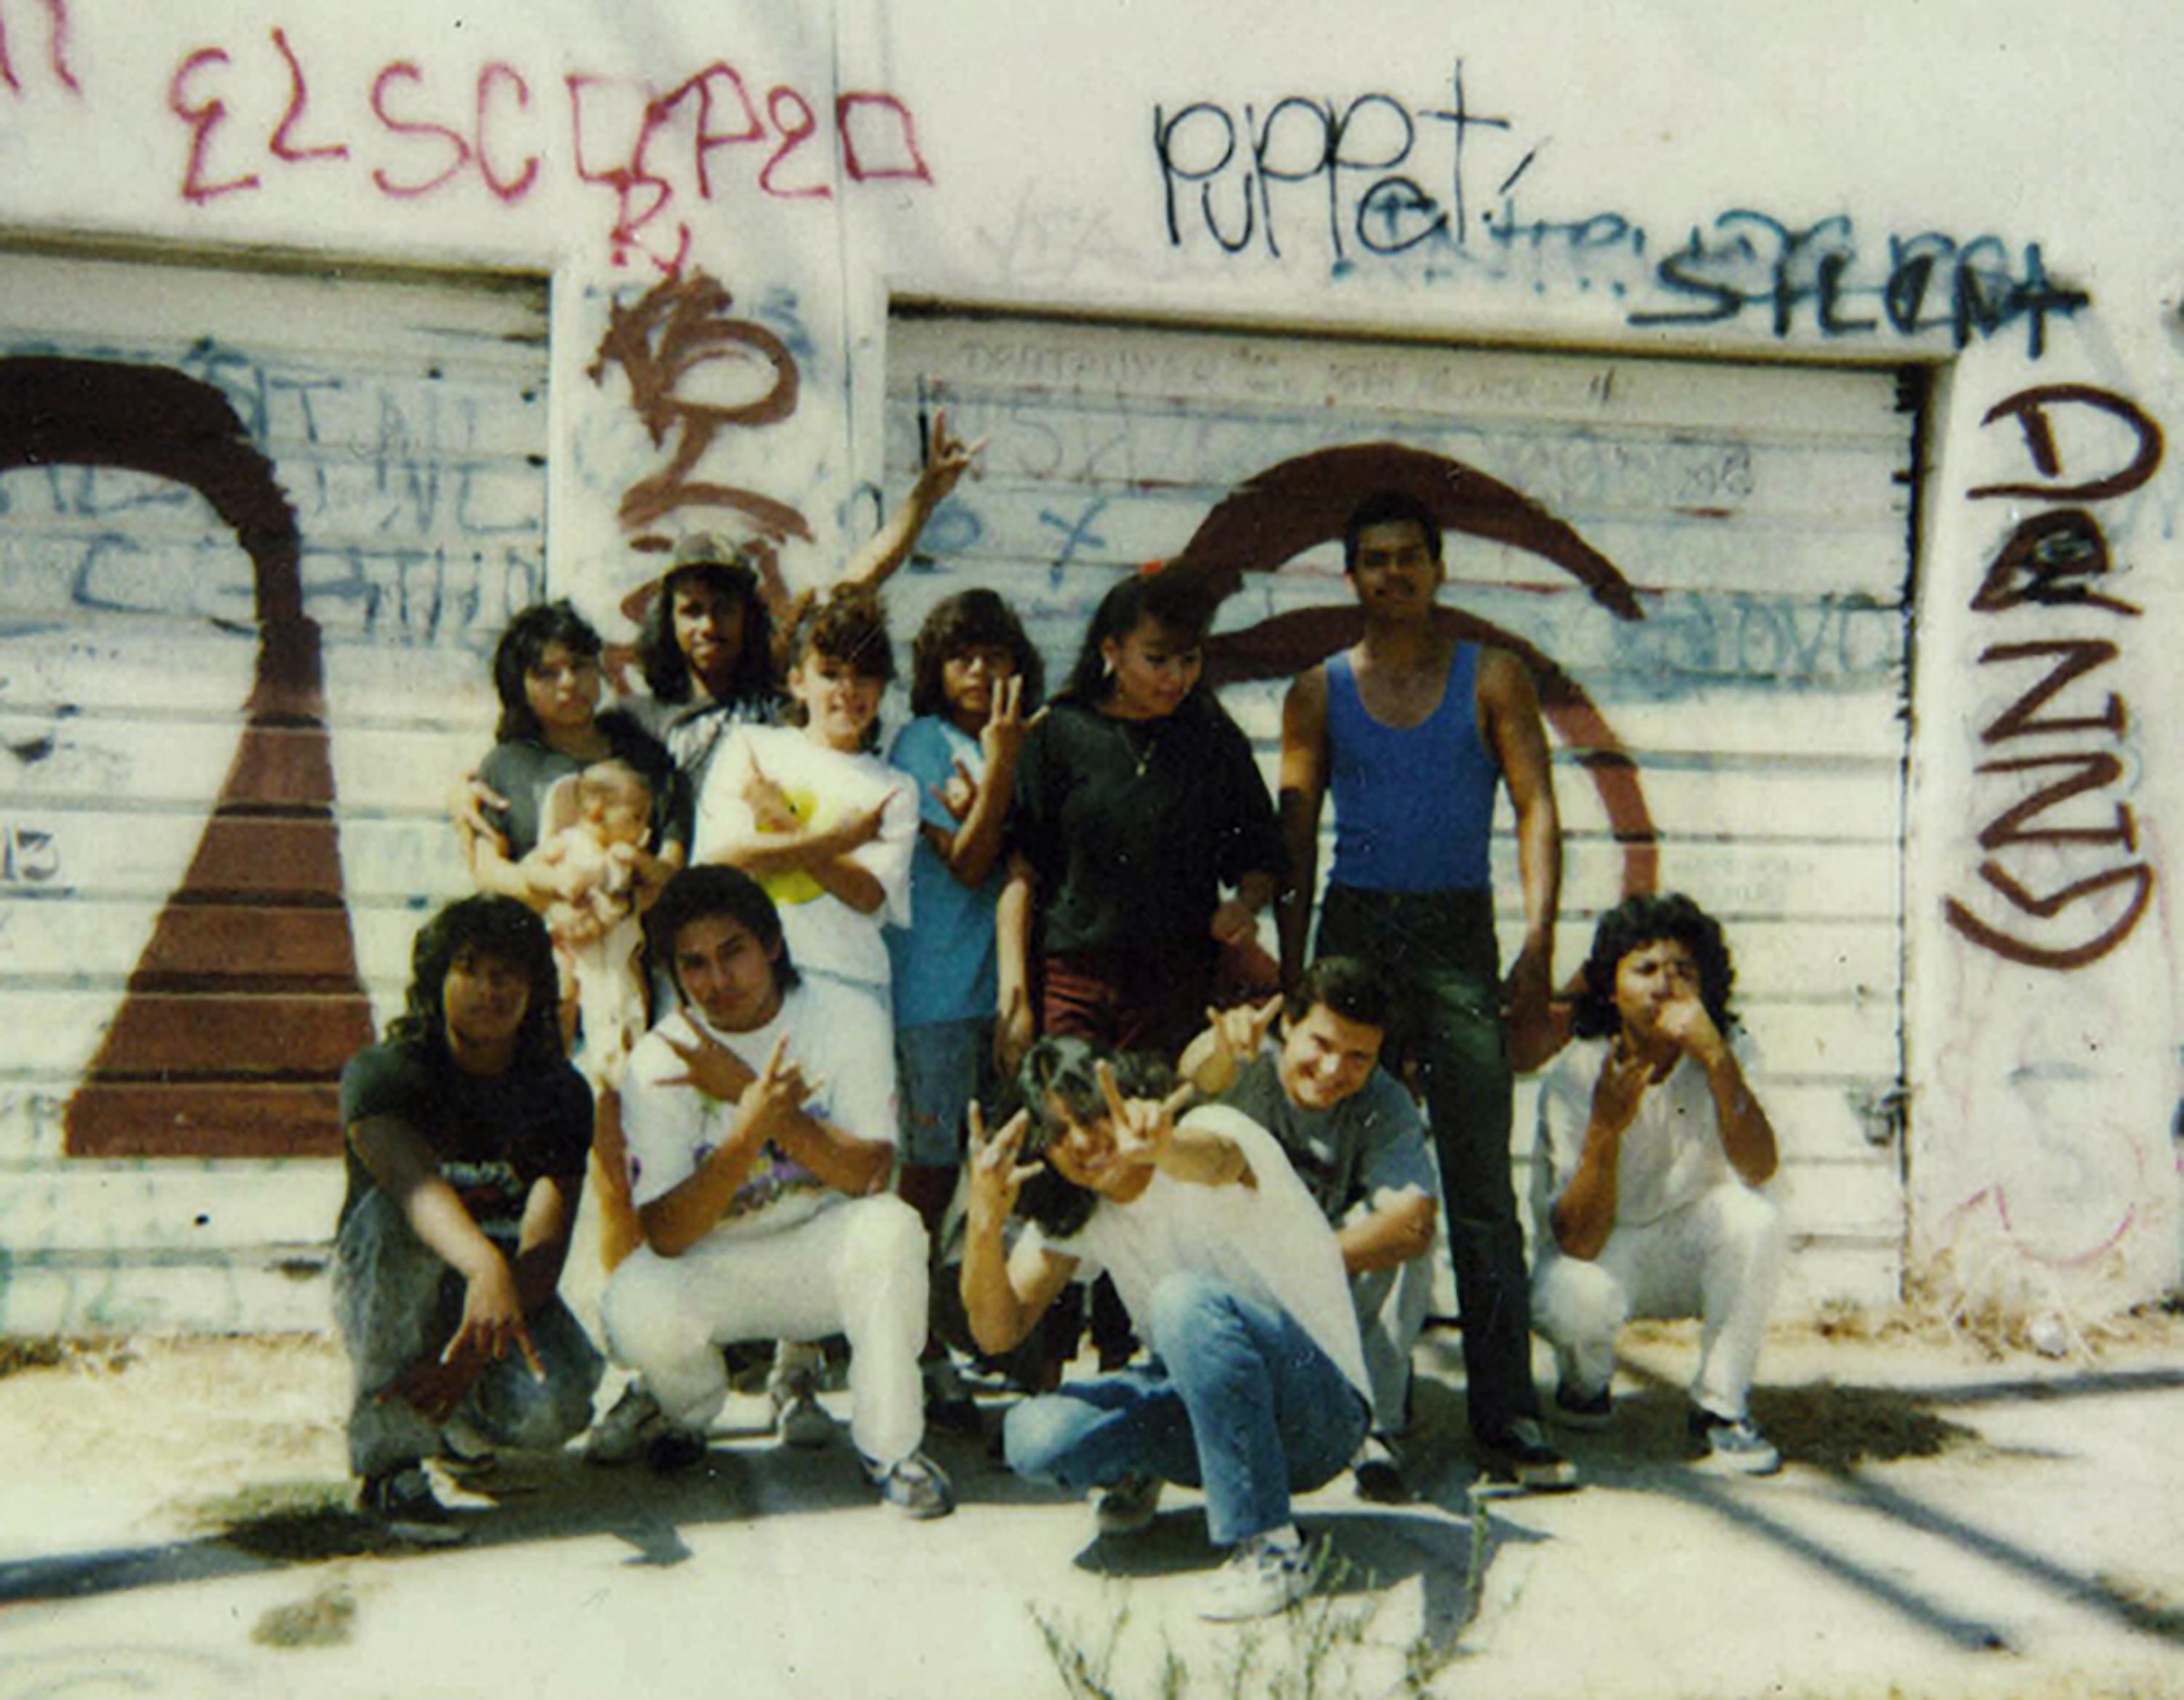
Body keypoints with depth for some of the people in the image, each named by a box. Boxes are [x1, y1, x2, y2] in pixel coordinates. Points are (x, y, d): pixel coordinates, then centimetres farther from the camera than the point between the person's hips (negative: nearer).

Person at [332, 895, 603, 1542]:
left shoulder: (561, 1093, -8)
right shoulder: (380, 1073, -15)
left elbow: (545, 1243, -18)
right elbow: (413, 1181, -38)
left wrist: (474, 1350, -35)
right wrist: (485, 1267, -58)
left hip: (510, 1289, 2)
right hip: (384, 1295, -1)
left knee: (553, 1405, -30)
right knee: (393, 1215, -35)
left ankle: (452, 1413, 8)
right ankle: (386, 1453, -24)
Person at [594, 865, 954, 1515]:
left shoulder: (846, 1018, -10)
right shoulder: (660, 1059, -12)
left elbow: (869, 1174, -17)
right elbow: (665, 1234, -19)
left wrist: (750, 1092, -26)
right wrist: (747, 1132, -35)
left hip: (824, 1254, 0)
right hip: (712, 1268, 1)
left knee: (890, 1226, -33)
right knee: (635, 1310, -30)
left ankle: (889, 1444, -12)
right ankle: (691, 1408, 8)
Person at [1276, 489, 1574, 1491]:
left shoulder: (1491, 678, 7)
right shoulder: (1319, 693, 10)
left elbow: (1537, 811, 0)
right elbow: (1294, 838, 9)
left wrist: (1537, 955, -12)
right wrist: (1290, 976, 3)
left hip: (1458, 933, -1)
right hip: (1353, 930, 2)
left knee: (1481, 1191, -4)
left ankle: (1508, 1421, -2)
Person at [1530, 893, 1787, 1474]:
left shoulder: (1724, 1053, -14)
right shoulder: (1573, 1077, -21)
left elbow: (1759, 1170, -33)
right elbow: (1577, 1240, -27)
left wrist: (1717, 1059, -42)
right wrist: (1605, 1131, -42)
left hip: (1689, 1243, 2)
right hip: (1601, 1250, -2)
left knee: (1753, 1212, -29)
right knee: (1574, 1301, -35)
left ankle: (1721, 1407, -11)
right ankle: (1586, 1382, 5)